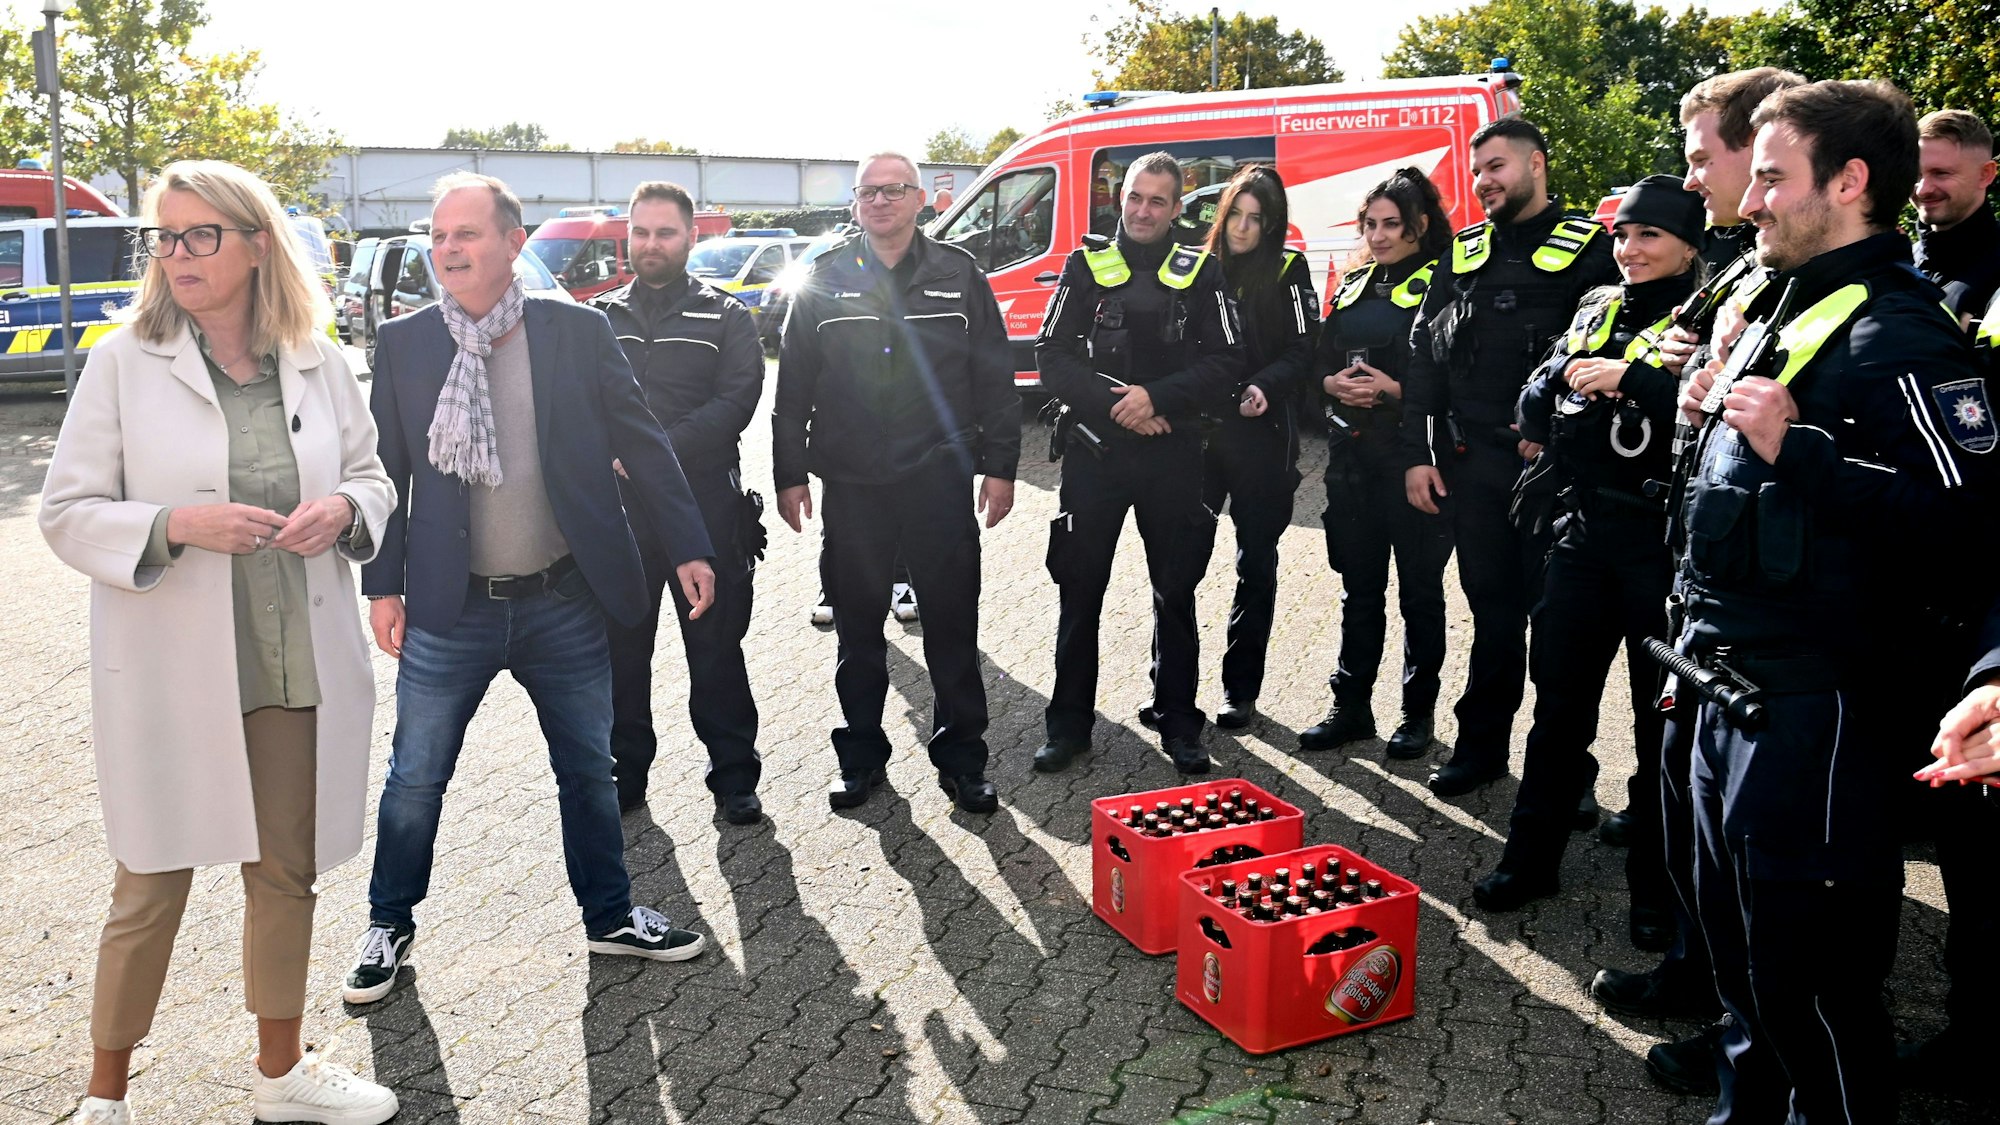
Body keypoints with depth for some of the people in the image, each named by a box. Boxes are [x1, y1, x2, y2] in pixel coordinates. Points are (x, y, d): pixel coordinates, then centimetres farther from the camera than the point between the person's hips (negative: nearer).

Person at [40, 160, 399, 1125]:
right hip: (173, 672, -3)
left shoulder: (315, 360, 3)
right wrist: (176, 525, -21)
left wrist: (344, 508, -11)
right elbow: (67, 512, -4)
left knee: (288, 870, 15)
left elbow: (371, 475, 11)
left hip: (301, 666, 3)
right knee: (152, 885, 8)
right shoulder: (123, 362, -4)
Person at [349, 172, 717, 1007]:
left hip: (565, 603, 0)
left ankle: (610, 916, 32)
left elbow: (642, 445, 2)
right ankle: (390, 925, 32)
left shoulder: (580, 333, -2)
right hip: (450, 609, 0)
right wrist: (382, 585, 4)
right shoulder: (403, 345, 0)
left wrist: (688, 548, -1)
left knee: (589, 771, 13)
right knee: (414, 779, 10)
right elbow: (385, 471, 5)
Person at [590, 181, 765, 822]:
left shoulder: (724, 317, 5)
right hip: (616, 511, 2)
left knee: (717, 649, 4)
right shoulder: (598, 318, 13)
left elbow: (736, 401, -8)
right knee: (621, 648, 9)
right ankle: (625, 772, 24)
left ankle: (734, 776, 16)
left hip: (706, 508, -2)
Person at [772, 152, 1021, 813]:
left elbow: (995, 380, 6)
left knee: (953, 627, 4)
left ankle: (961, 759, 18)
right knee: (857, 628, 10)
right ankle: (861, 757, 24)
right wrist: (789, 474, 3)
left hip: (940, 480, -1)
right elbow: (793, 386, 7)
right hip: (851, 484, 1)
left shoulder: (959, 276, 6)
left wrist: (1000, 465, 1)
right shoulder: (825, 280, 7)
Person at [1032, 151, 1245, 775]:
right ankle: (1069, 724, 16)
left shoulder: (1201, 272, 5)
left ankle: (1179, 724, 21)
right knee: (1079, 593, 4)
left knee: (1176, 593, 8)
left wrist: (1158, 396, -14)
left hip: (1172, 455, 0)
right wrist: (1112, 402, -13)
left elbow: (1226, 362, -1)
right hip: (1093, 450, 0)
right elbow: (1052, 355, -1)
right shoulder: (1088, 266, 5)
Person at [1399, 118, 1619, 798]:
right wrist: (1418, 453, 4)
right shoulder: (1463, 252, 13)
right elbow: (1424, 353, 10)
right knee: (1491, 606, 11)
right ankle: (1482, 743, 21)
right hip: (1471, 462, 4)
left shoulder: (1590, 248, 0)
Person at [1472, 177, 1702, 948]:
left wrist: (1632, 380, -26)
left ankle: (1658, 887, 20)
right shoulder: (1596, 311, 11)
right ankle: (1530, 859, 24)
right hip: (1583, 532, 5)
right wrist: (1562, 377, -12)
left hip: (1664, 543, -5)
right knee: (1558, 698, 11)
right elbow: (1534, 411, 7)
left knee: (1662, 713, 5)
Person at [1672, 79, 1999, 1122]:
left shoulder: (1899, 333, -15)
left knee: (1808, 972, 2)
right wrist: (1711, 412, 8)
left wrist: (1795, 447, -26)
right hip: (1732, 685, 10)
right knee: (1733, 934, 22)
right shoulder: (1782, 308, 15)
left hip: (1814, 705, -10)